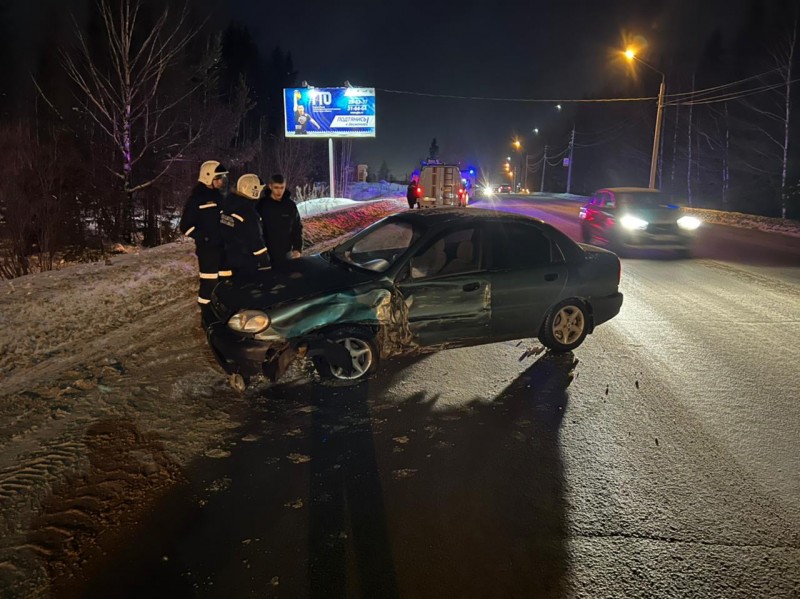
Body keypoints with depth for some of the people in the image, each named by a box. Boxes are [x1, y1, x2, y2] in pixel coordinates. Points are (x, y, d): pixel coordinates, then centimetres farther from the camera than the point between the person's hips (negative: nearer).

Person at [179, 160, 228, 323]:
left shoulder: (219, 197, 14)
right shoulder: (197, 199, -8)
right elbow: (185, 226, -9)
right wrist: (203, 238, -17)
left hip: (224, 247, 7)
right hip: (208, 249, -7)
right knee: (209, 284, -5)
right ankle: (207, 317, 5)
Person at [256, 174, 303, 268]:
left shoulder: (290, 205, 3)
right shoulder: (261, 205, -4)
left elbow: (297, 228, 9)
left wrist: (297, 249, -1)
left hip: (286, 254, 2)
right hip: (266, 254, -2)